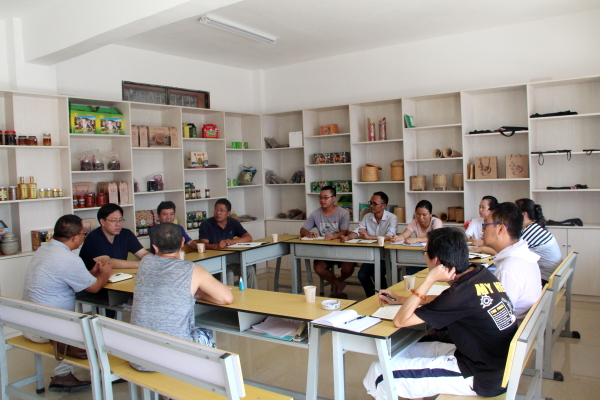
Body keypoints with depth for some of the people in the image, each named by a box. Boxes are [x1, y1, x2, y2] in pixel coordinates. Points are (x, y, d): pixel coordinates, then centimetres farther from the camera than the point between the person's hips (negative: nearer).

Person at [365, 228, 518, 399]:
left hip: (481, 378, -9)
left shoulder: (461, 293, -27)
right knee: (399, 352, 16)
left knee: (380, 371, -8)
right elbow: (447, 302, 15)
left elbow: (400, 321, -20)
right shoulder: (482, 274, -4)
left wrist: (429, 280, -20)